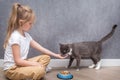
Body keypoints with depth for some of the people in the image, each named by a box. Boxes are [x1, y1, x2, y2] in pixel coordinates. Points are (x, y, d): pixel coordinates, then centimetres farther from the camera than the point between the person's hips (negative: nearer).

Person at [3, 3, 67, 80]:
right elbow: (18, 61, -22)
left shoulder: (26, 35, 7)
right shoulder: (15, 37, -22)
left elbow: (40, 48, 8)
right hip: (12, 69, -10)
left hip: (21, 64, 10)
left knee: (46, 57, 6)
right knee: (40, 71, -31)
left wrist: (56, 55, 6)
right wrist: (35, 64, -17)